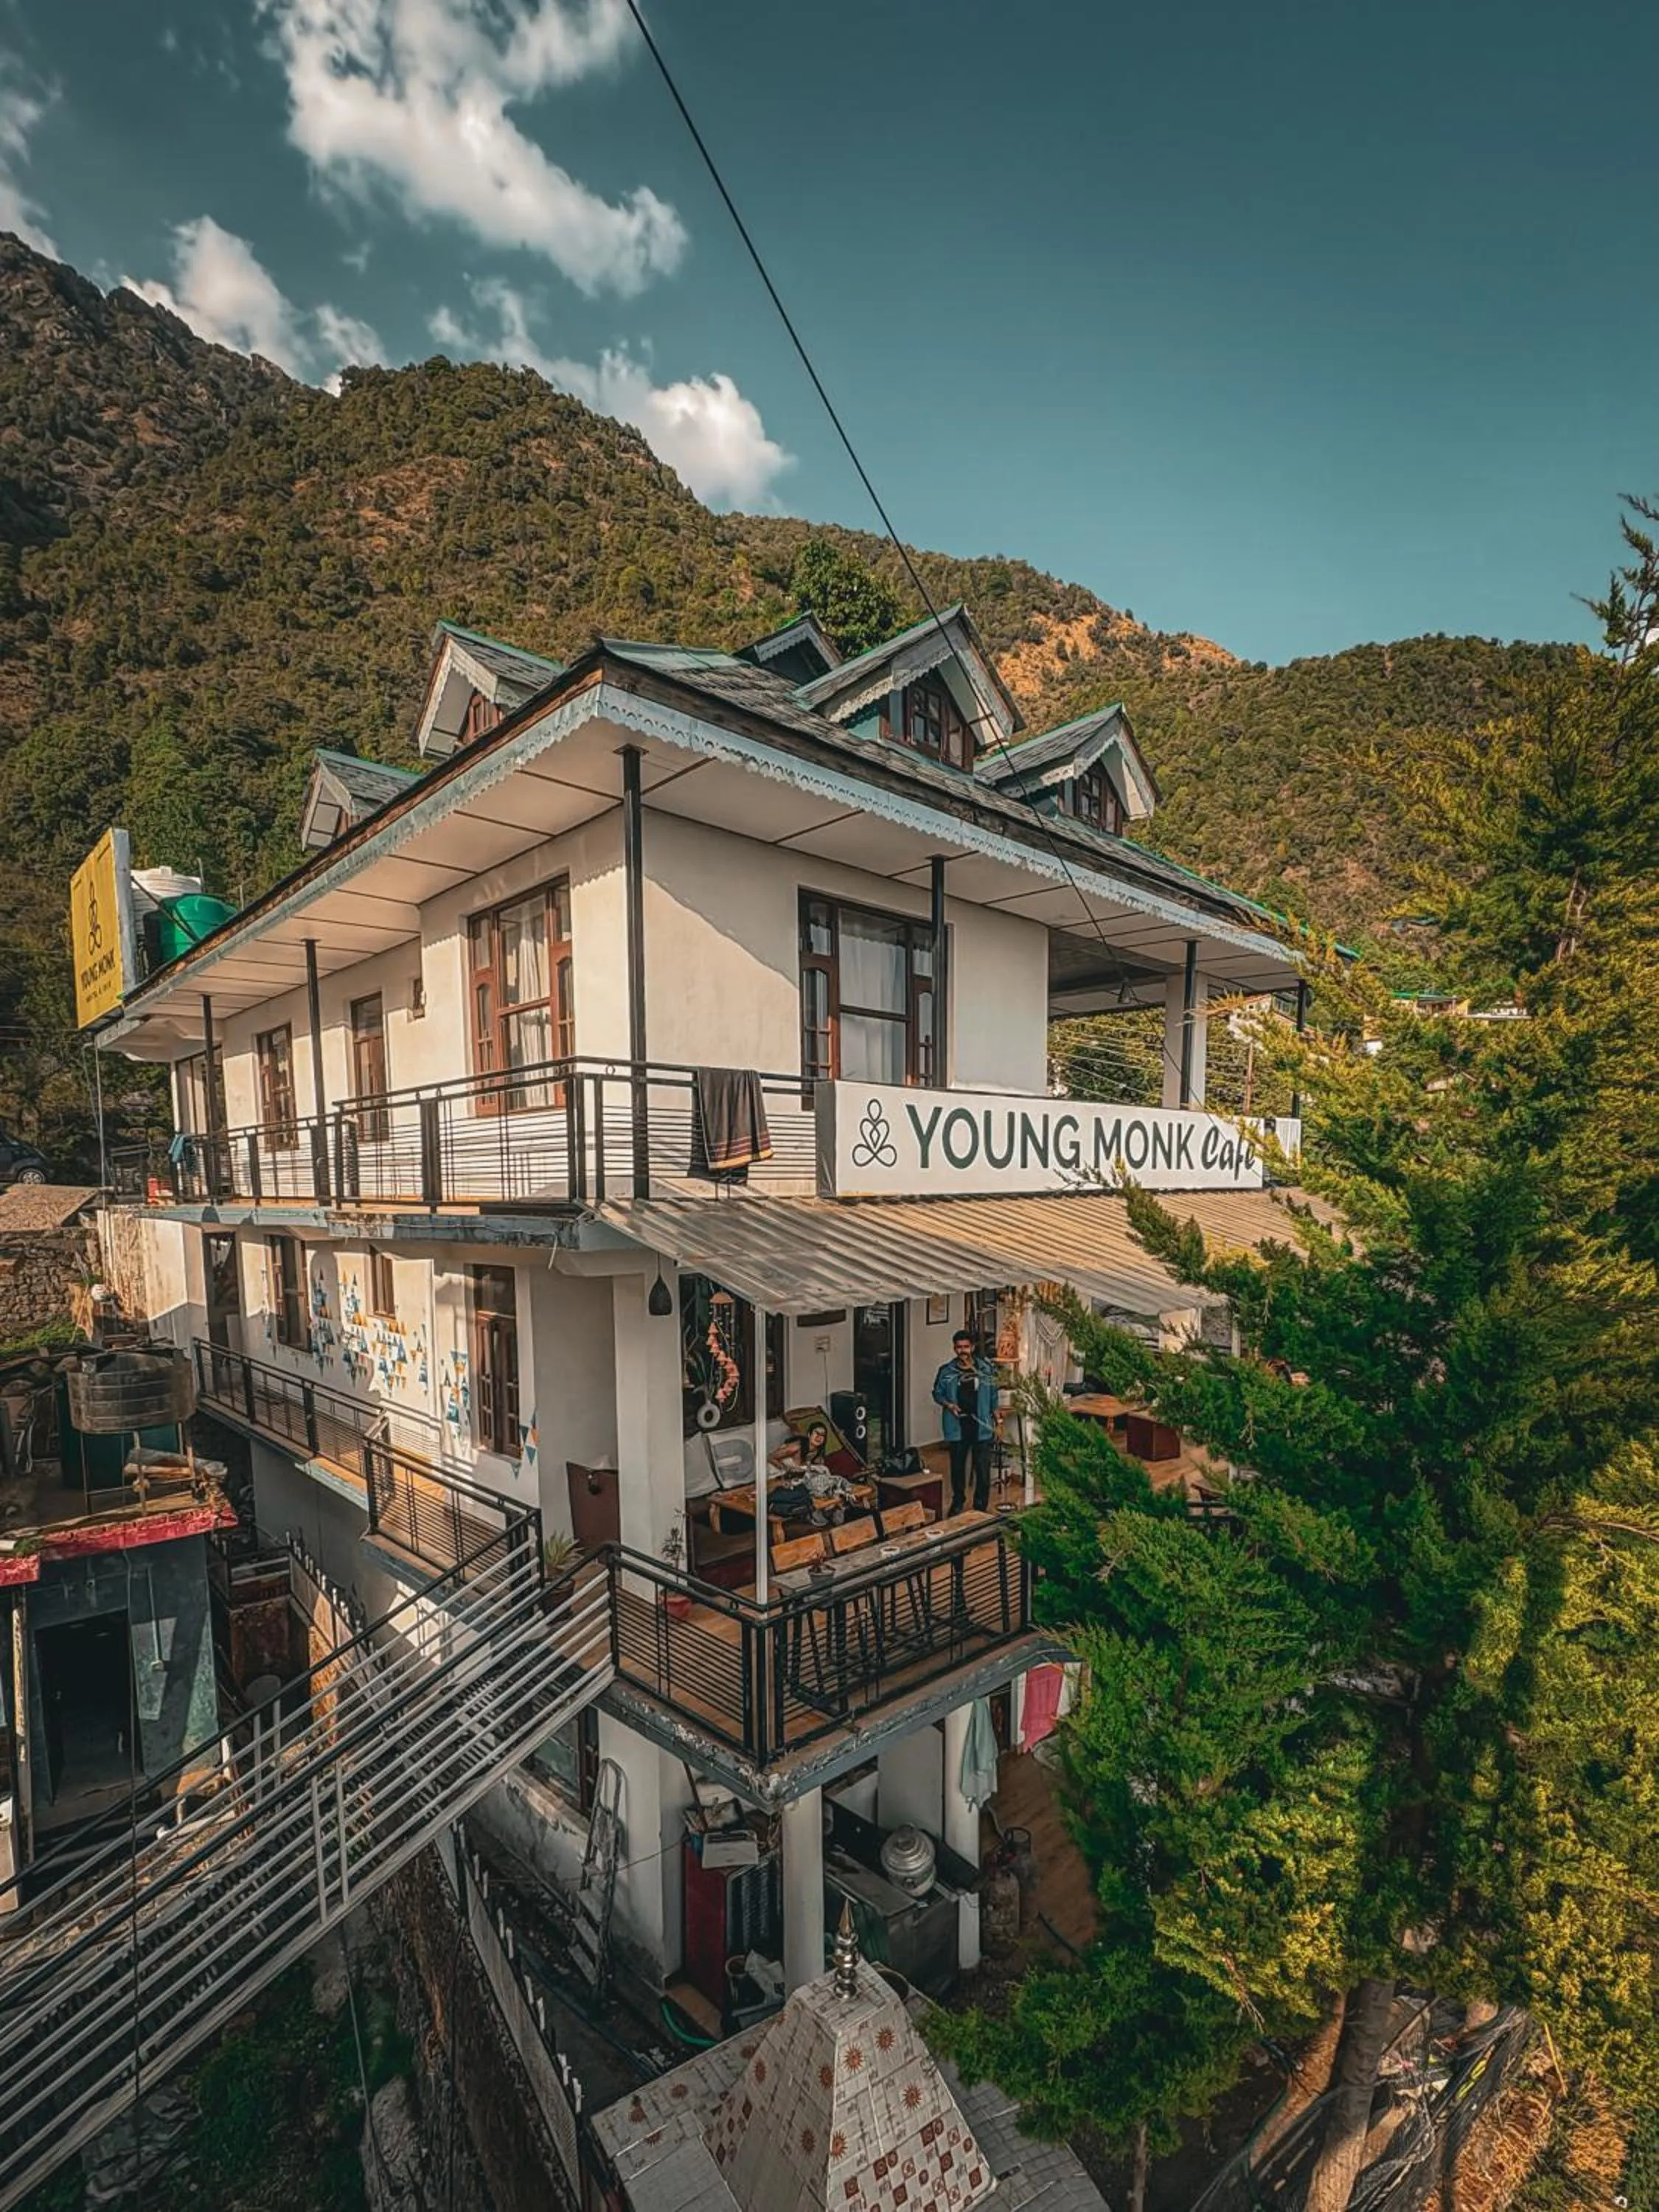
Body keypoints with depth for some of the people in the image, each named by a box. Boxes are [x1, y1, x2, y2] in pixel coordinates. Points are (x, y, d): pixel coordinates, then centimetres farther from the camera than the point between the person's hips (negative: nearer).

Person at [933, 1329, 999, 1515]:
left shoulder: (985, 1369, -3)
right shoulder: (946, 1371, -4)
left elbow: (993, 1397, 5)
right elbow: (937, 1393, 8)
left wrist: (997, 1423, 5)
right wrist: (948, 1404, -12)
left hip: (981, 1426, -1)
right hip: (958, 1426, 1)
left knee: (983, 1468, 1)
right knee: (957, 1466, 14)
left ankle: (981, 1507, 17)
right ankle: (958, 1502, 34)